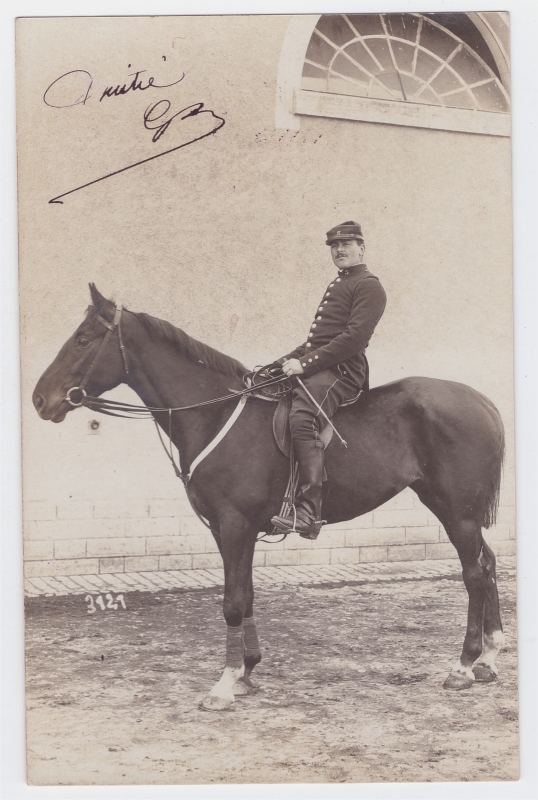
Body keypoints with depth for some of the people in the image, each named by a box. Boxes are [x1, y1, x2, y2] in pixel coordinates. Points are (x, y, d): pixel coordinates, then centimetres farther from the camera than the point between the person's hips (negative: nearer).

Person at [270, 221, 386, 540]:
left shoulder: (369, 286, -2)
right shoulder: (337, 284, 29)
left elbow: (356, 336, -15)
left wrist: (306, 363, -19)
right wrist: (290, 359, 13)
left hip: (341, 370, -10)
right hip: (314, 366, 10)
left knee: (303, 418, -33)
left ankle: (310, 512, -41)